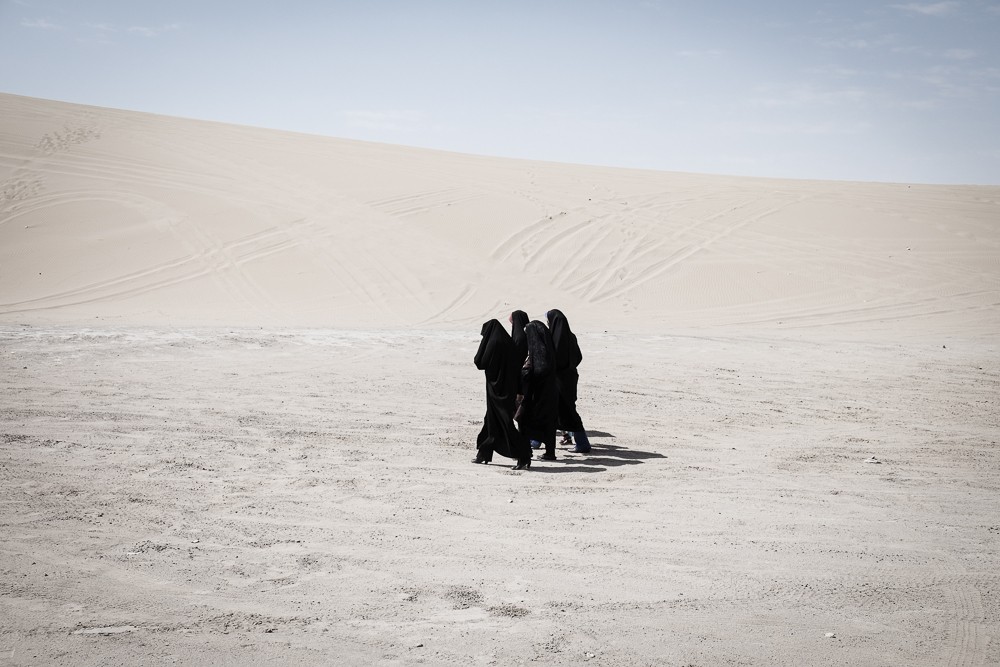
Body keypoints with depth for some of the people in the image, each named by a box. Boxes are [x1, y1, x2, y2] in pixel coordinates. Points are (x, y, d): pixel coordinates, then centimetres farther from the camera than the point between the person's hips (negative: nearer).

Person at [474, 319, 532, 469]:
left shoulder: (494, 343, -14)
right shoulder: (509, 343, 9)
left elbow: (480, 363, -10)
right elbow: (518, 368, 12)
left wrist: (482, 344, 2)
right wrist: (519, 391, 17)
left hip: (497, 388, -8)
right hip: (509, 388, 8)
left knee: (505, 424, -7)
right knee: (491, 419, 17)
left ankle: (524, 457, -13)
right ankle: (483, 454, 25)